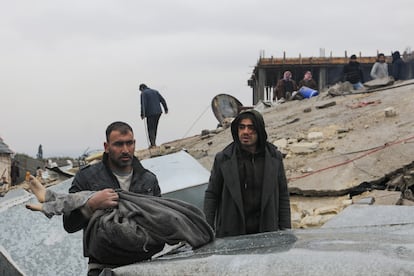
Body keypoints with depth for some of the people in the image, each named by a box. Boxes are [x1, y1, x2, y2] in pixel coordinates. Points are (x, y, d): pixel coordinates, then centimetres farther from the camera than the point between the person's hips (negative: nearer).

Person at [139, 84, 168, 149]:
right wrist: (166, 109, 19)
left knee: (150, 128, 1)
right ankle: (153, 143, 18)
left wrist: (142, 114, -15)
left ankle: (152, 144, -6)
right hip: (158, 112, 6)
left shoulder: (143, 93, -3)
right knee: (154, 127, 15)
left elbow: (143, 104, -15)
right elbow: (162, 100, 13)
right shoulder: (155, 91, 16)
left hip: (150, 113, -6)